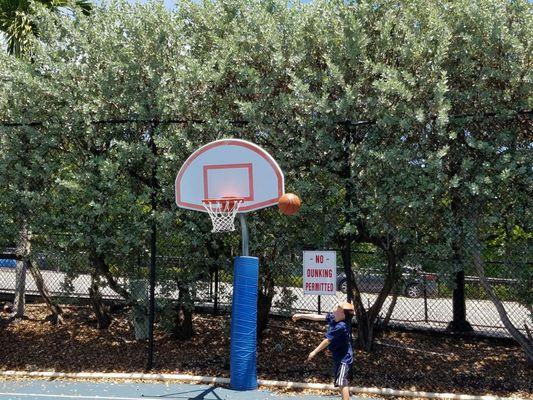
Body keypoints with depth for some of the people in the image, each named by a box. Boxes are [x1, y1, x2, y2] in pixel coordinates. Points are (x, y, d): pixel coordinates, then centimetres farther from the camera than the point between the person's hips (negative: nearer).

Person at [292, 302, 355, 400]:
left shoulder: (341, 327, -28)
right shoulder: (332, 317, -5)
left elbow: (327, 341, -20)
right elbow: (318, 317, 8)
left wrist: (314, 352, -11)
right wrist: (301, 315, 12)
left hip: (344, 358, -10)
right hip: (338, 356, 10)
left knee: (342, 383, -19)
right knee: (341, 382, 21)